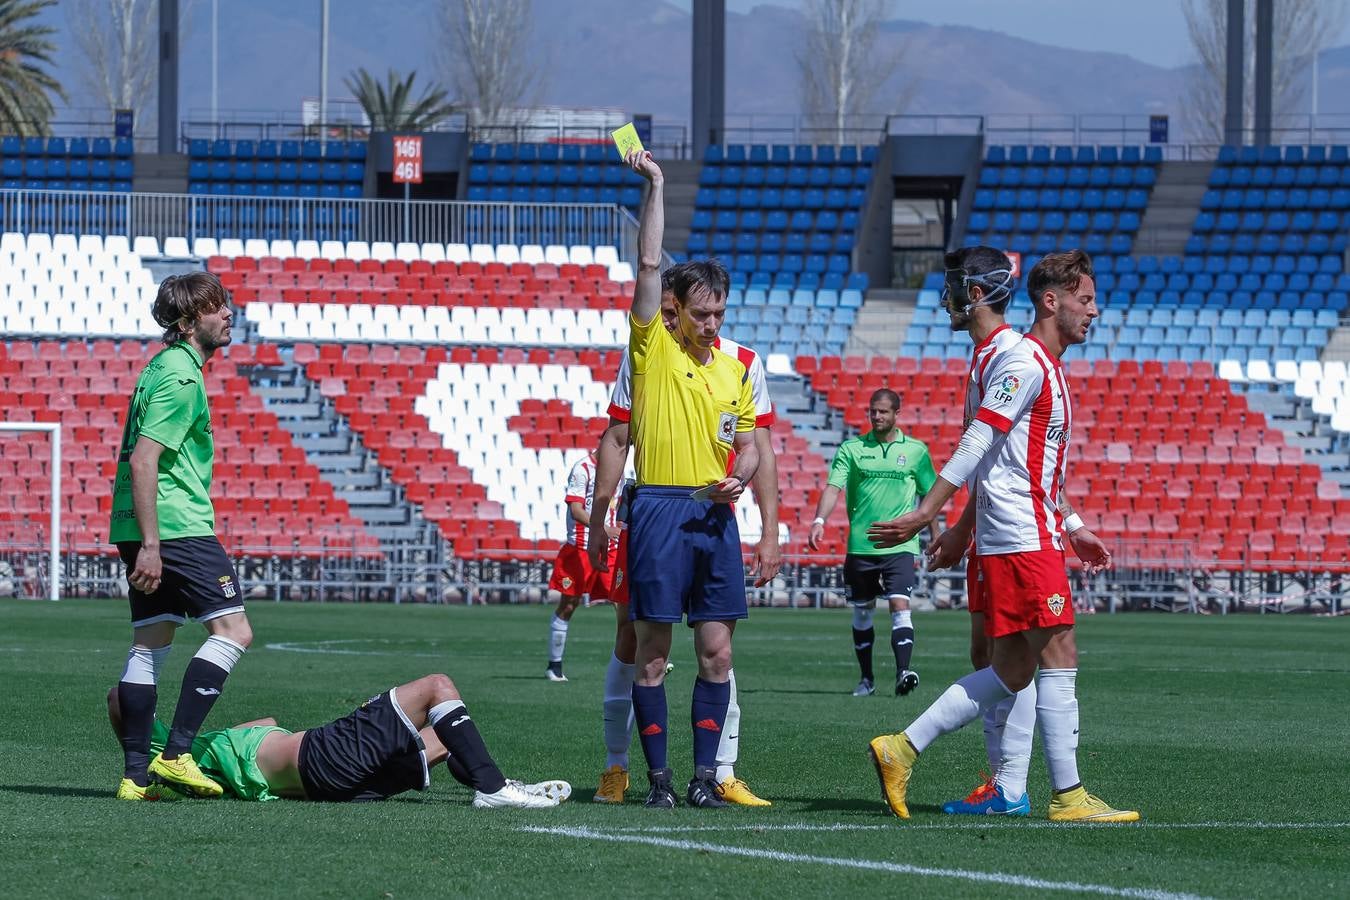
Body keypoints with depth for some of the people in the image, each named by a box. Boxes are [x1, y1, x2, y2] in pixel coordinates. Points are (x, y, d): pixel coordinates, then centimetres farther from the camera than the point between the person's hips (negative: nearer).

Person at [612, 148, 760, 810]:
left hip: (714, 513, 4)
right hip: (659, 509, -4)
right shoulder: (652, 347, 1)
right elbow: (649, 265, -6)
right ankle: (658, 775, 2)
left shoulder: (734, 369, 13)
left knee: (716, 652, 2)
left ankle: (705, 774, 7)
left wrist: (739, 478, -5)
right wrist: (656, 186, -7)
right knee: (652, 651, -2)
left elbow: (748, 445, 17)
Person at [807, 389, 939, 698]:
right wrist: (819, 521, -22)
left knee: (900, 604, -17)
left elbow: (929, 497, 13)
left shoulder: (916, 450, 6)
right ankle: (866, 679, 20)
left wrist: (936, 538, 13)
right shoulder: (852, 449, 5)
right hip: (860, 545, 2)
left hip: (900, 545, -2)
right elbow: (833, 487, -6)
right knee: (862, 612, 9)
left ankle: (903, 672, -26)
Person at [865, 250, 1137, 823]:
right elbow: (976, 444, -17)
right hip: (1021, 538, -10)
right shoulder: (1026, 362, -11)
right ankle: (1068, 796, -8)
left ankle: (903, 749, 10)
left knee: (1012, 673, 8)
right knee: (1059, 657, -9)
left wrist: (1073, 529, 30)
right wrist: (924, 514, -21)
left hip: (1035, 534, 10)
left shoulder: (1048, 367, 20)